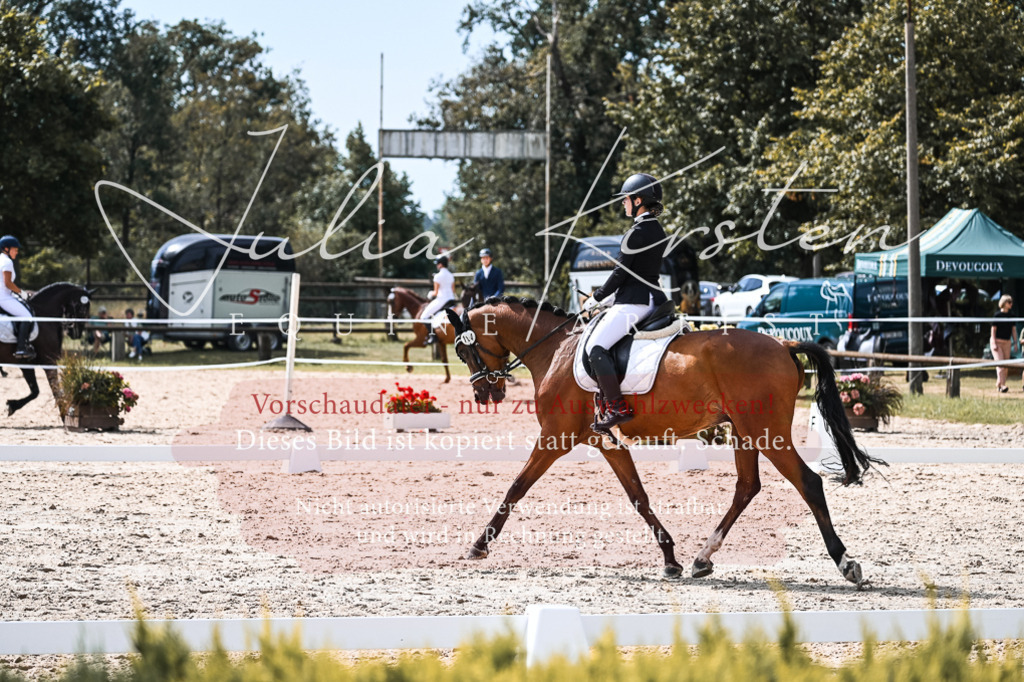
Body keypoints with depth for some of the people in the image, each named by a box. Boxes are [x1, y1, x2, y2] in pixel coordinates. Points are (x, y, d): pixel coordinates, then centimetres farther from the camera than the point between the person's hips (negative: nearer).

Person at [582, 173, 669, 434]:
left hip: (633, 302, -11)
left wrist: (596, 298, -2)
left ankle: (618, 408, -23)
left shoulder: (637, 232, -14)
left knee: (595, 346, -16)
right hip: (653, 297, 11)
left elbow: (621, 272, -13)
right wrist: (604, 294, 22)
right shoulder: (657, 231, 15)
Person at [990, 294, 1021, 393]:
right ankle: (1001, 385, -24)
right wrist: (994, 343, -14)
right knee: (1000, 363, -16)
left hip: (1007, 342, 6)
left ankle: (998, 385, 8)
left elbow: (1013, 330, 14)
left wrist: (1016, 342, 9)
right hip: (997, 341, -6)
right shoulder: (997, 315, -6)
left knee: (1006, 365, 2)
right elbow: (993, 330, -7)